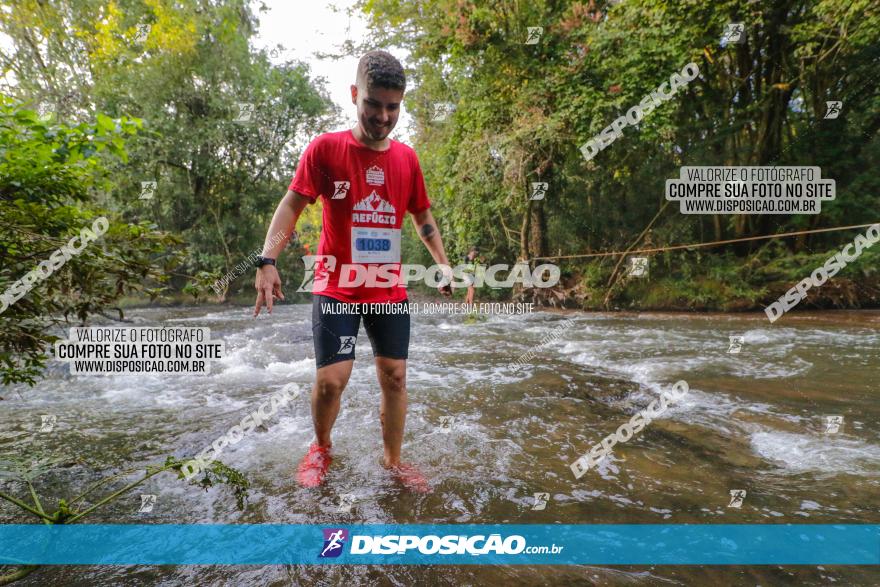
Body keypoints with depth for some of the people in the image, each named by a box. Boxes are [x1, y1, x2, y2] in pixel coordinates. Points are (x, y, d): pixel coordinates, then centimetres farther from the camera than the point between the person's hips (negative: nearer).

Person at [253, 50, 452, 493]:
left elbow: (423, 216, 16)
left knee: (394, 376, 7)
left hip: (390, 290, 4)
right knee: (331, 379, -6)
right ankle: (321, 448, 26)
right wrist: (267, 261, -17)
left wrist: (443, 263, 9)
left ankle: (393, 458, 27)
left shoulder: (407, 158, 5)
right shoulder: (325, 148, -5)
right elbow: (291, 205, -5)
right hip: (337, 289, -3)